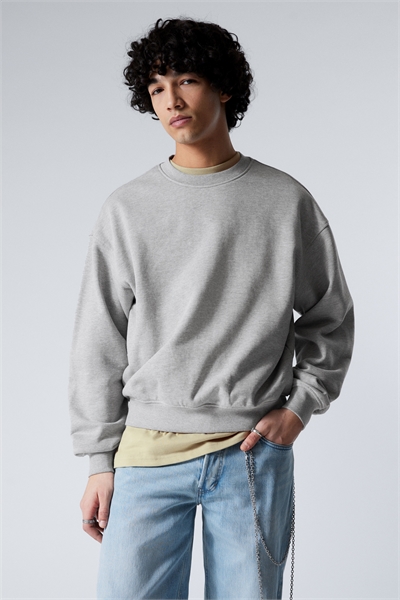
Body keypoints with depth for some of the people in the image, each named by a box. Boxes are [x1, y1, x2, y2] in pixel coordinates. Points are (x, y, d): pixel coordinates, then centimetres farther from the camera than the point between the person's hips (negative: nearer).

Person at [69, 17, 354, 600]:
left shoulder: (286, 201, 4)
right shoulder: (127, 208, 5)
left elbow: (330, 317, 13)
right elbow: (99, 344, 6)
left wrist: (301, 405, 0)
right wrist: (99, 462, 3)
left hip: (254, 450, 0)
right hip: (148, 451, 1)